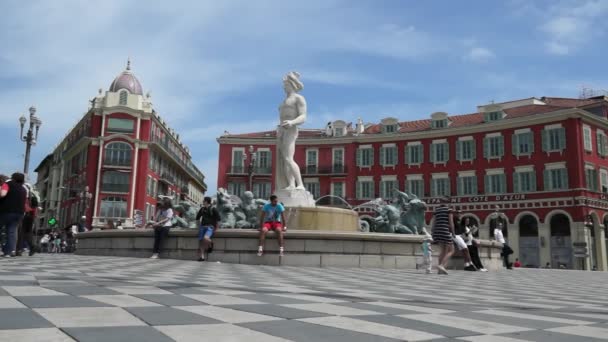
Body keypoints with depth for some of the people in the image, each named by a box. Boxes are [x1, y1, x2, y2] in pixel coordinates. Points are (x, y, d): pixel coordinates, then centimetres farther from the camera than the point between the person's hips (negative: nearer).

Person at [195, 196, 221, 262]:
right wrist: (199, 226, 20)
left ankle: (210, 244, 1)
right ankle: (202, 256, -3)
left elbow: (218, 220, -5)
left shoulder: (213, 209, -4)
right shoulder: (202, 209, 13)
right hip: (202, 227, 6)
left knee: (205, 238, -31)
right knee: (201, 241, -6)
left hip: (210, 227, -5)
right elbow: (198, 217, 26)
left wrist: (215, 229, -6)